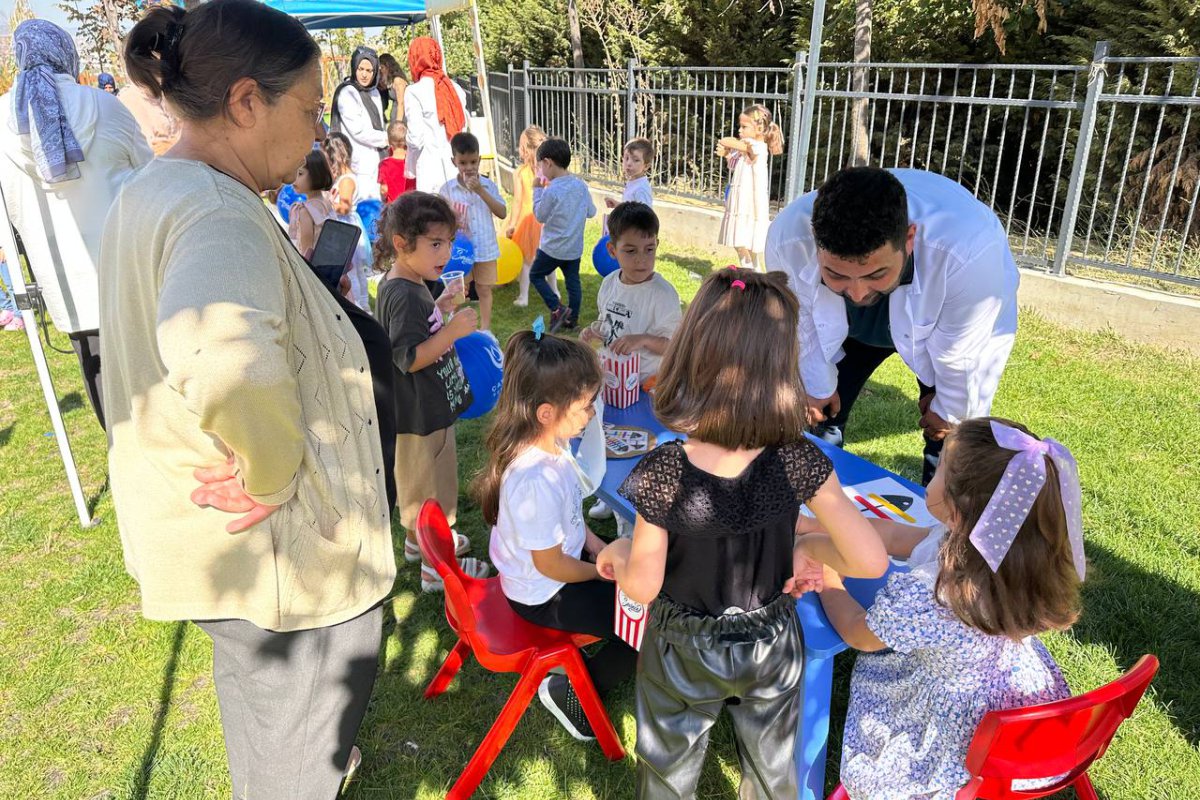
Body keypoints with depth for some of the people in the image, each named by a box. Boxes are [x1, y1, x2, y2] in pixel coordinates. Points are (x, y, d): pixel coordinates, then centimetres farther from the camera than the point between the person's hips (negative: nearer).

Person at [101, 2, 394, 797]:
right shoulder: (217, 215, -29)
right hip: (274, 550, -10)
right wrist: (272, 477, -33)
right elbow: (222, 357, -51)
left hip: (214, 533, 10)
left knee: (259, 688, 36)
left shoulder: (153, 191, 5)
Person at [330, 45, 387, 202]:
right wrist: (386, 138, -4)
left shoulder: (374, 92, 16)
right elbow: (358, 131, -13)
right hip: (360, 164, -8)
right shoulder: (347, 94, -9)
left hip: (376, 159, 8)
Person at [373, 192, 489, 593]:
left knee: (419, 481, 25)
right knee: (431, 482, 4)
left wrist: (440, 310, 8)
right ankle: (436, 567, 20)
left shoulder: (400, 286, 6)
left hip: (425, 408, 10)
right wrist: (452, 331, -34)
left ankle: (418, 539, 45)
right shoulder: (405, 296, -26)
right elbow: (408, 358, -28)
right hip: (421, 414, -10)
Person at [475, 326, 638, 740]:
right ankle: (572, 694, 11)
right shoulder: (536, 481, -38)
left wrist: (596, 545, 2)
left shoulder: (548, 442, -11)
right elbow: (550, 565, -24)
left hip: (567, 555, 9)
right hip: (545, 596, -9)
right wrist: (605, 570, -10)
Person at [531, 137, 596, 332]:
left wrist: (537, 190, -1)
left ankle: (557, 308, 0)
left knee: (536, 275, 12)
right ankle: (571, 319, 21)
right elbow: (591, 212, 6)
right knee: (573, 281, 16)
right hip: (575, 246, 6)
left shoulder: (551, 191, -21)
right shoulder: (581, 184, -3)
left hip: (552, 248, -6)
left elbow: (540, 216, -7)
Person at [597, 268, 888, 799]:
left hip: (684, 653, -1)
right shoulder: (799, 462, -25)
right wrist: (803, 552, -3)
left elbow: (642, 587, -20)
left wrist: (619, 553, 0)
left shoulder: (663, 474, -30)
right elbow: (871, 562, -20)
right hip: (771, 648, 2)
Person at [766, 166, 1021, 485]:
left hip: (946, 322, -2)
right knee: (820, 425, 7)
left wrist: (950, 410, -6)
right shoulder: (787, 238, -37)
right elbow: (801, 324, -16)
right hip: (849, 324, 2)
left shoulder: (970, 253, -44)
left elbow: (960, 352, -24)